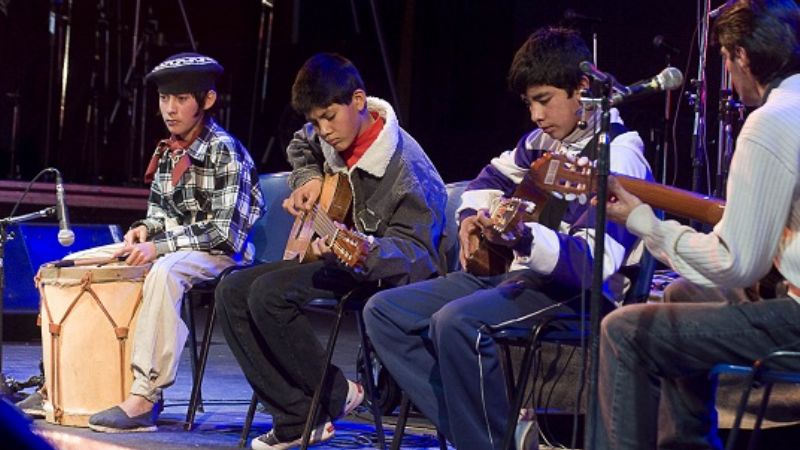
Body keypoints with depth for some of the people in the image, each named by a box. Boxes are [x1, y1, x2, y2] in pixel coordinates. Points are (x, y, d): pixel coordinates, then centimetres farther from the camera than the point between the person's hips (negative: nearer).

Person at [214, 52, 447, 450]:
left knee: (268, 293, -27)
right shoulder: (332, 136, 0)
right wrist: (307, 181, 3)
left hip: (380, 271, -9)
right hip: (338, 254, 9)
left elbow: (415, 251, -26)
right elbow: (300, 148, 26)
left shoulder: (406, 170, -24)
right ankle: (297, 418, -9)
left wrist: (365, 250, -47)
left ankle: (335, 395, -8)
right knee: (232, 290, -5)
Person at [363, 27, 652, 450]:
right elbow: (494, 176, 32)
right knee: (384, 311, 0)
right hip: (520, 274, 10)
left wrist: (523, 238, -43)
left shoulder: (617, 157, -16)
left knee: (455, 320, -35)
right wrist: (472, 218, 10)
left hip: (576, 292, -10)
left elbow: (594, 263, -27)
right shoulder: (545, 139, 10)